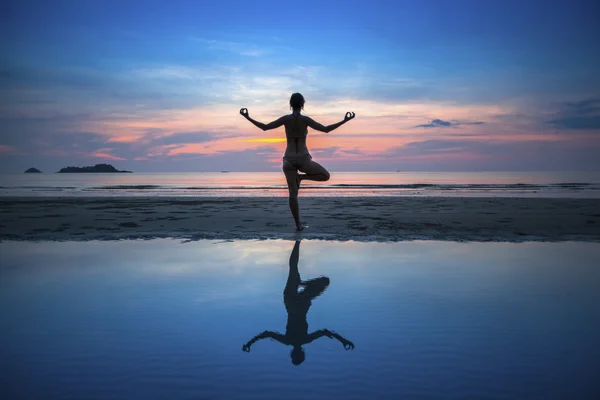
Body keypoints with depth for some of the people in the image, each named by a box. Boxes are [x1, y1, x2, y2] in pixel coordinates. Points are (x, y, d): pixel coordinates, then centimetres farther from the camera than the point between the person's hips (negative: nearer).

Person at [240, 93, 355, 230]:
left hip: (289, 160, 2)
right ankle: (300, 177, 1)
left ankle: (298, 224, 4)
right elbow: (326, 129, -9)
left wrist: (247, 117, 6)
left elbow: (264, 127, -3)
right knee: (326, 176, 19)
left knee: (293, 194, 8)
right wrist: (345, 121, -3)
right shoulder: (305, 119, -7)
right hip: (304, 160, -2)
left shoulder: (285, 119, -3)